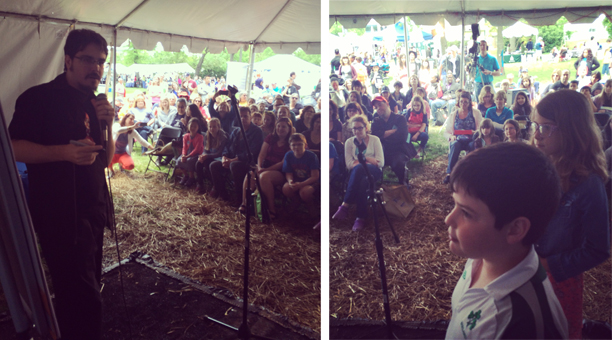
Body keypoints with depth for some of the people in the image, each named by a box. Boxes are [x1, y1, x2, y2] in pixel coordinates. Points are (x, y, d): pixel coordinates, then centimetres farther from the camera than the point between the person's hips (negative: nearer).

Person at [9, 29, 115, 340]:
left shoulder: (94, 103, 14)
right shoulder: (38, 98, -7)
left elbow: (106, 160, 11)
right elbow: (14, 148, -13)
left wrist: (107, 125, -4)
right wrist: (66, 152, -25)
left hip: (94, 209, 7)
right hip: (60, 213, -7)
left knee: (87, 289, 18)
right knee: (84, 299, -10)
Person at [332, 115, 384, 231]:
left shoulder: (374, 140, 11)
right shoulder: (349, 142, 16)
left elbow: (380, 162, 2)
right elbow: (349, 164, 2)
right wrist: (369, 160, -9)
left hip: (374, 172, -1)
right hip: (356, 173, 1)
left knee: (358, 168, -38)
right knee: (361, 183, -39)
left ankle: (345, 206, -40)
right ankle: (361, 217, -38)